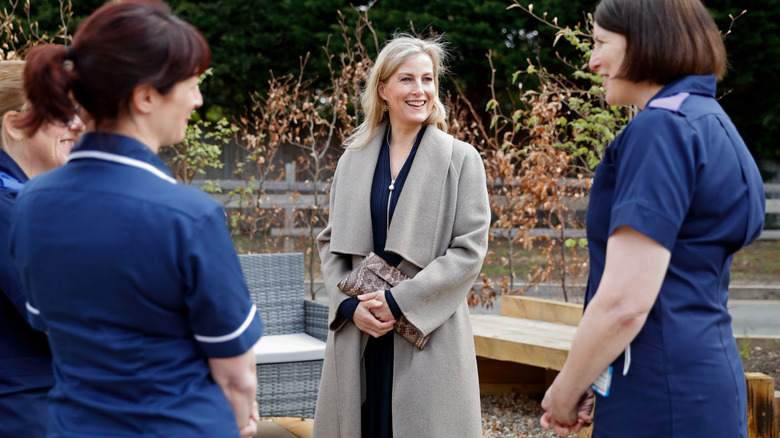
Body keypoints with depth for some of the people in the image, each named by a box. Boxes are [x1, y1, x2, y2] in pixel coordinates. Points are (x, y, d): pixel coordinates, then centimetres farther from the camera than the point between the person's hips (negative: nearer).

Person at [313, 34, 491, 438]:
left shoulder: (460, 160, 0)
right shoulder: (354, 160, 10)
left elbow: (469, 249, -7)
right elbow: (331, 242, 12)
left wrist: (398, 302, -13)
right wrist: (350, 305, -6)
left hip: (429, 336, -3)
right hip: (358, 333, 3)